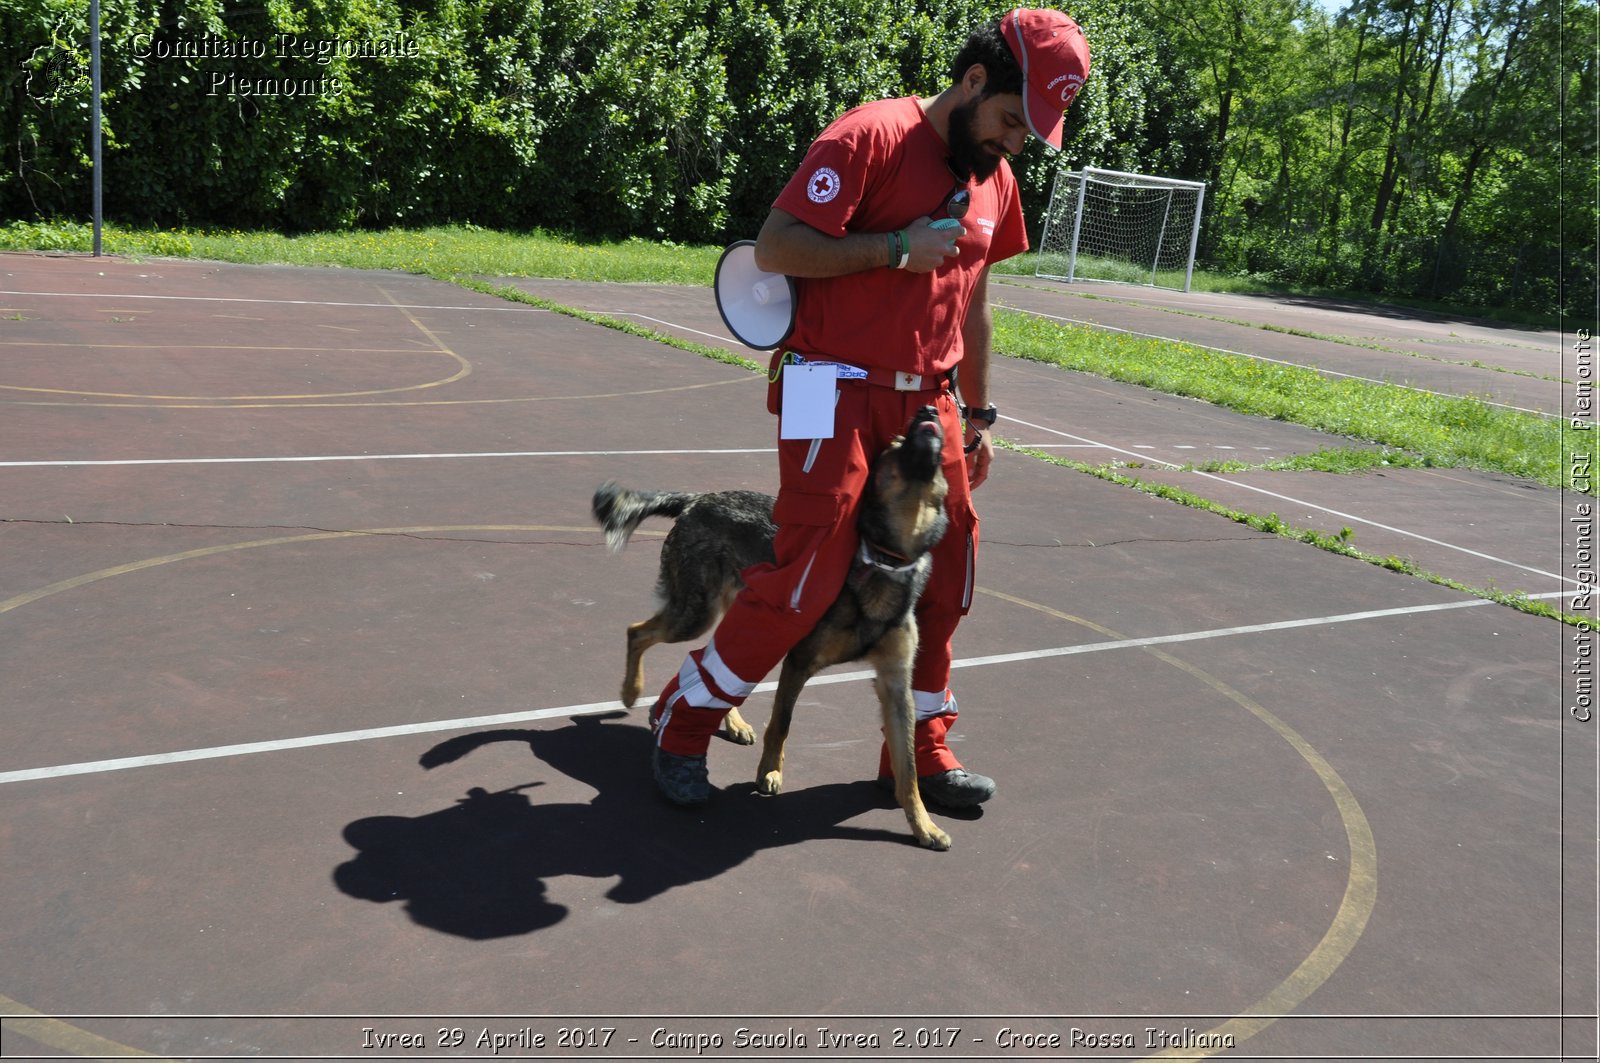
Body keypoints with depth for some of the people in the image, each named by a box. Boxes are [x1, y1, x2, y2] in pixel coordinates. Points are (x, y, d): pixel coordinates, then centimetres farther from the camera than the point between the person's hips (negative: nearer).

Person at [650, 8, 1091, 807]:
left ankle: (920, 747, 25)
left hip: (926, 402, 8)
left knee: (943, 572, 8)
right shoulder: (871, 136, -11)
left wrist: (978, 414, 21)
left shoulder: (995, 180, 13)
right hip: (840, 389, -7)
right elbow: (775, 246, -15)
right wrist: (896, 247, -18)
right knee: (808, 576, -10)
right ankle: (684, 721, 10)